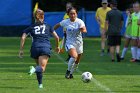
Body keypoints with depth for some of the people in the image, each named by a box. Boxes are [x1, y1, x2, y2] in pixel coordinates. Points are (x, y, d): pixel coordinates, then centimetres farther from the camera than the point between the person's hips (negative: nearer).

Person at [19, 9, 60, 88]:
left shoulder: (31, 27, 18)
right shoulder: (48, 26, 20)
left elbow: (23, 38, 5)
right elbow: (57, 37, 20)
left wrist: (21, 50, 7)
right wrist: (57, 46, 36)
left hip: (35, 47, 2)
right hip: (46, 47, -2)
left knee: (39, 66, 24)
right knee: (42, 68, -16)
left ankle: (40, 84, 19)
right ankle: (34, 69, -48)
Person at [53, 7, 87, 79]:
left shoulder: (79, 22, -12)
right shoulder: (65, 22, -7)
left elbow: (85, 30, -27)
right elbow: (57, 25, 11)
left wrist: (82, 30, -49)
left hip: (79, 43, 2)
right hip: (70, 43, -2)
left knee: (77, 61, 12)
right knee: (74, 56, -28)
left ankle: (71, 73, 36)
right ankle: (68, 71, -8)